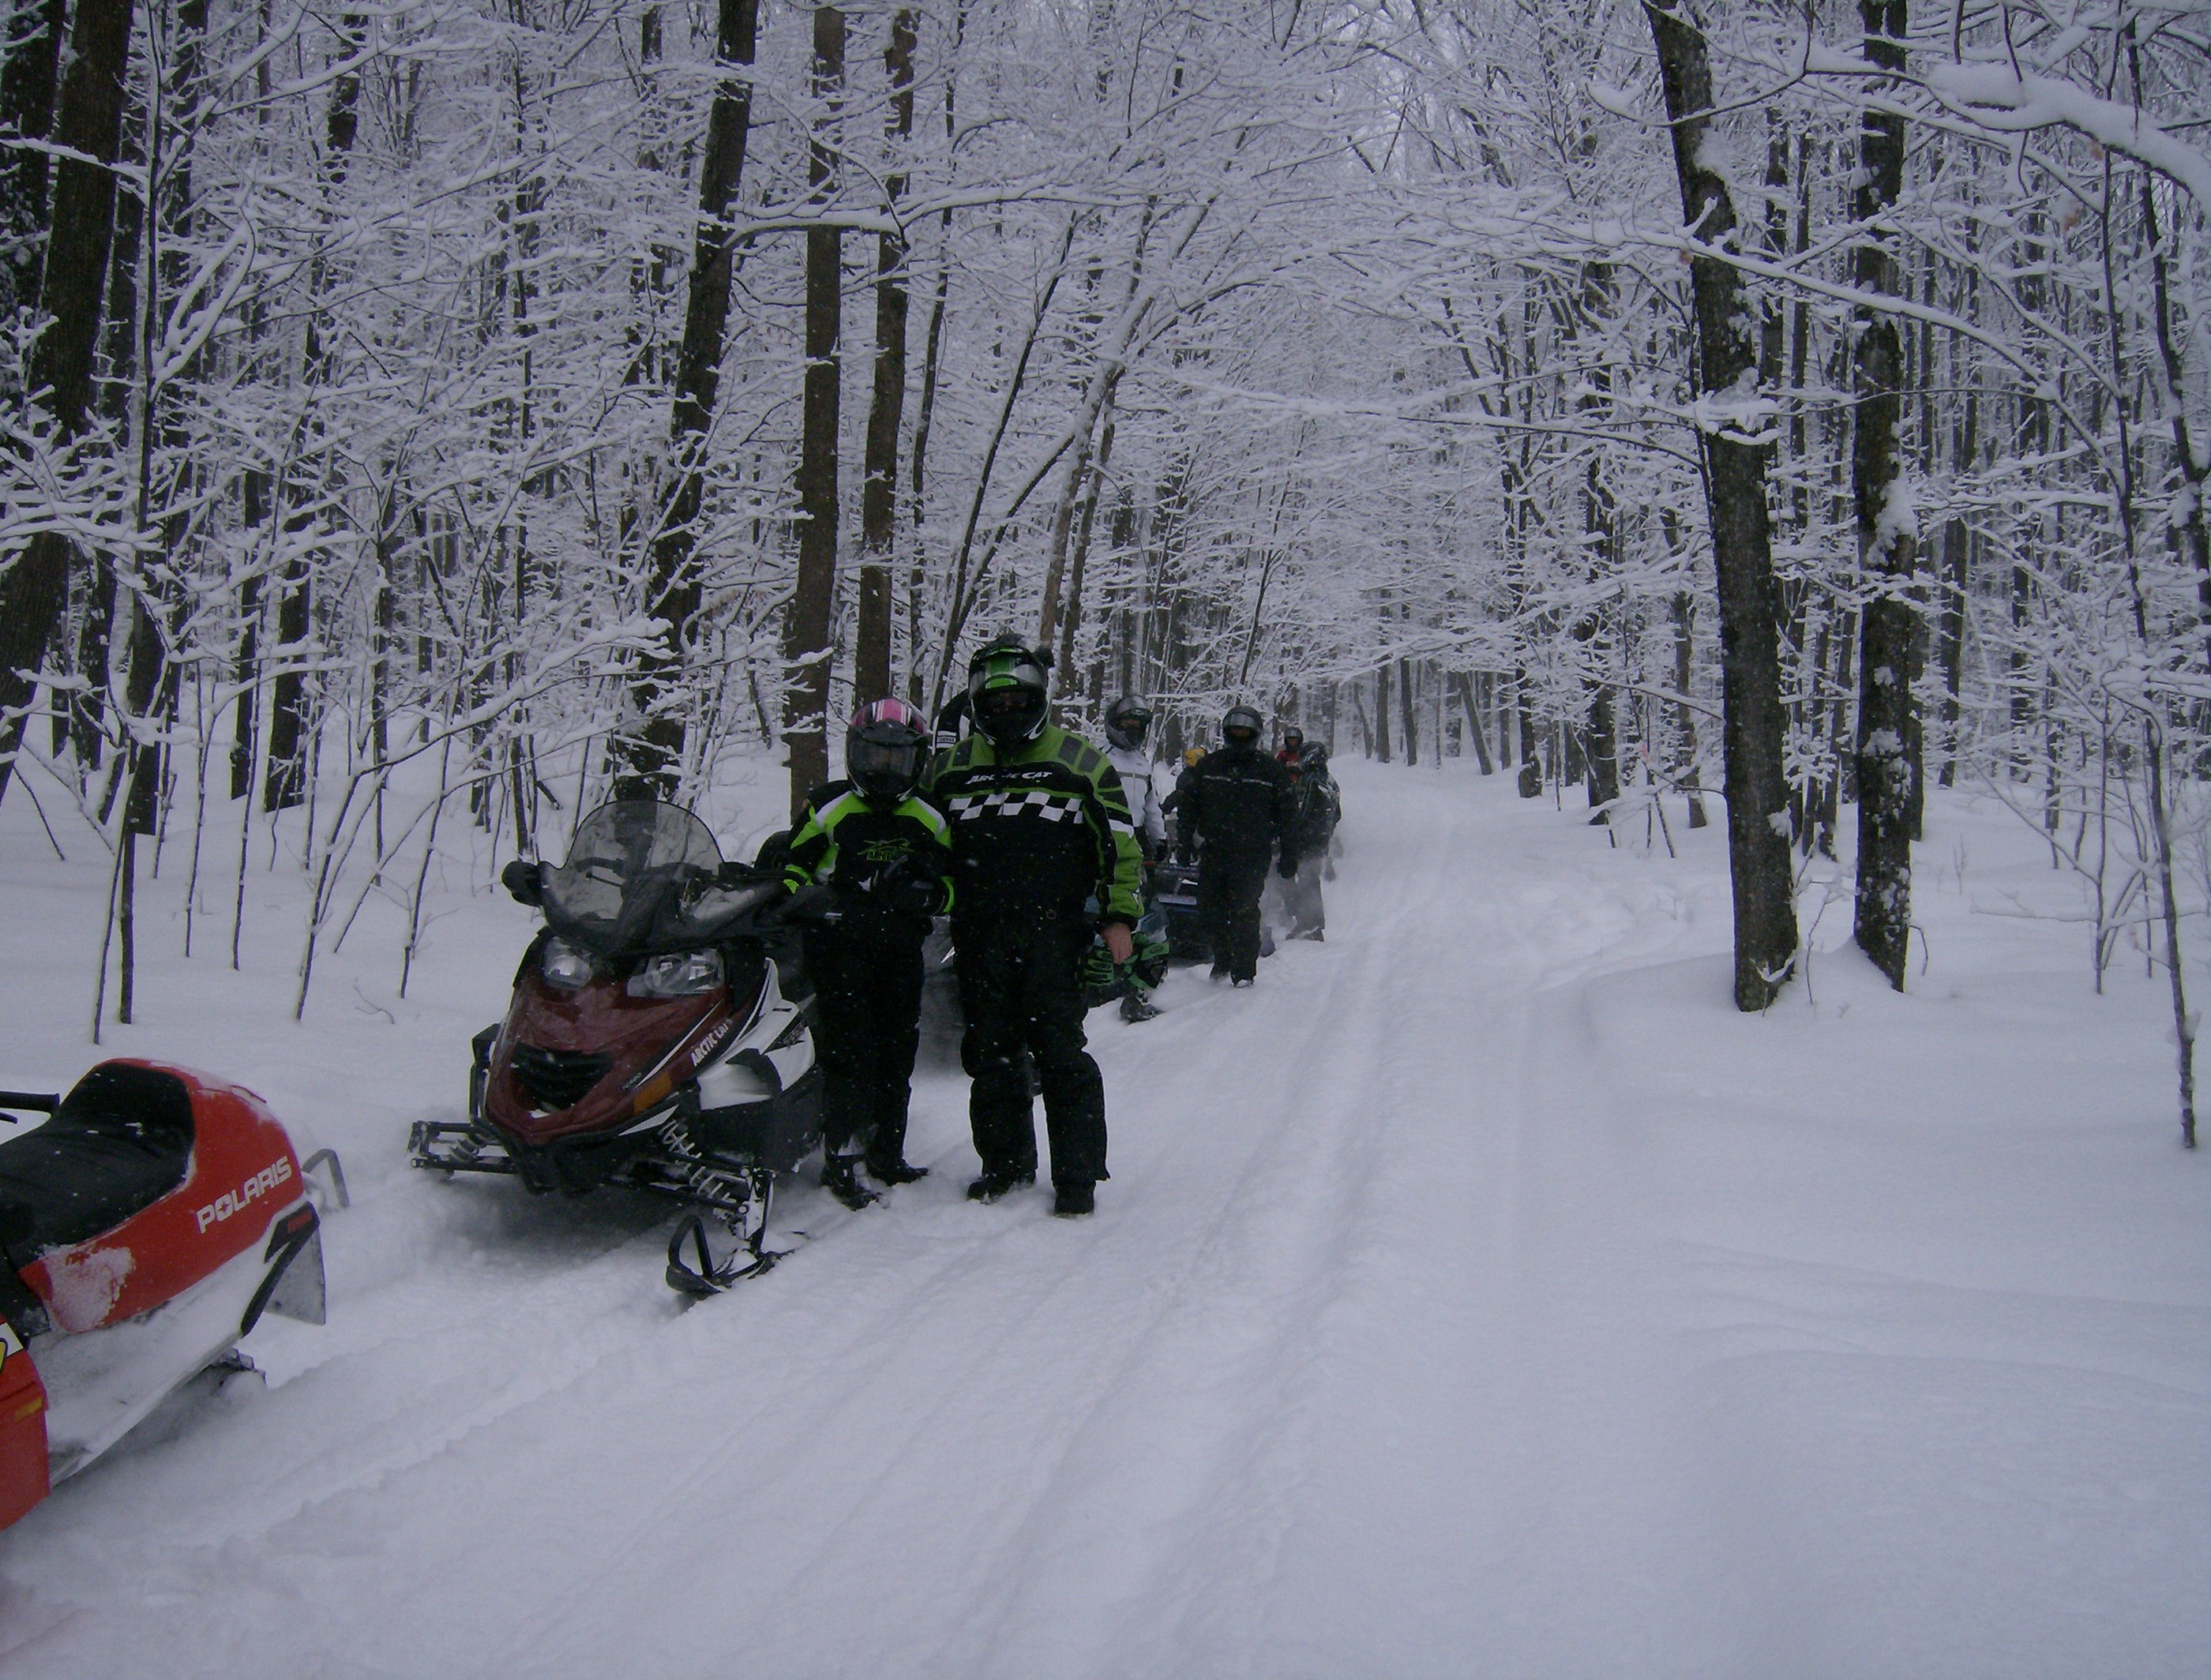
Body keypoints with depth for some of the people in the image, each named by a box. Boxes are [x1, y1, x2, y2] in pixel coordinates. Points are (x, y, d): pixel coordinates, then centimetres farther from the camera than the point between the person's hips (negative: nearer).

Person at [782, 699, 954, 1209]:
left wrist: (931, 893, -8)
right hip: (840, 951, -4)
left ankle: (887, 1153, 21)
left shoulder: (930, 820, 12)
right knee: (850, 1054, -9)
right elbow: (792, 866, 10)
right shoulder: (828, 807, 5)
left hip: (902, 956, 4)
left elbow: (956, 885, 14)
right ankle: (839, 1161, -2)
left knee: (896, 1055, 8)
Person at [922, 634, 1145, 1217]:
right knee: (992, 1059, 11)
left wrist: (1119, 918, -3)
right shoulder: (950, 769, 13)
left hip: (1054, 935, -4)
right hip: (979, 943, 4)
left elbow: (1119, 845, 3)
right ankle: (1005, 1162, 24)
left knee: (1062, 1059, -4)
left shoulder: (1080, 763, 3)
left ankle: (1078, 1175, 3)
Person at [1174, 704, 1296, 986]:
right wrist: (1184, 844, 5)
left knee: (1244, 912, -9)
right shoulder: (1207, 767, 10)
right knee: (1211, 910, 4)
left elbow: (1286, 815, 7)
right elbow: (1187, 806, 13)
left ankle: (1244, 971, -2)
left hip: (1253, 854, -3)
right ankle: (1223, 959, 23)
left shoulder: (1271, 770, 5)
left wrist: (1289, 855, 4)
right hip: (1213, 853, 3)